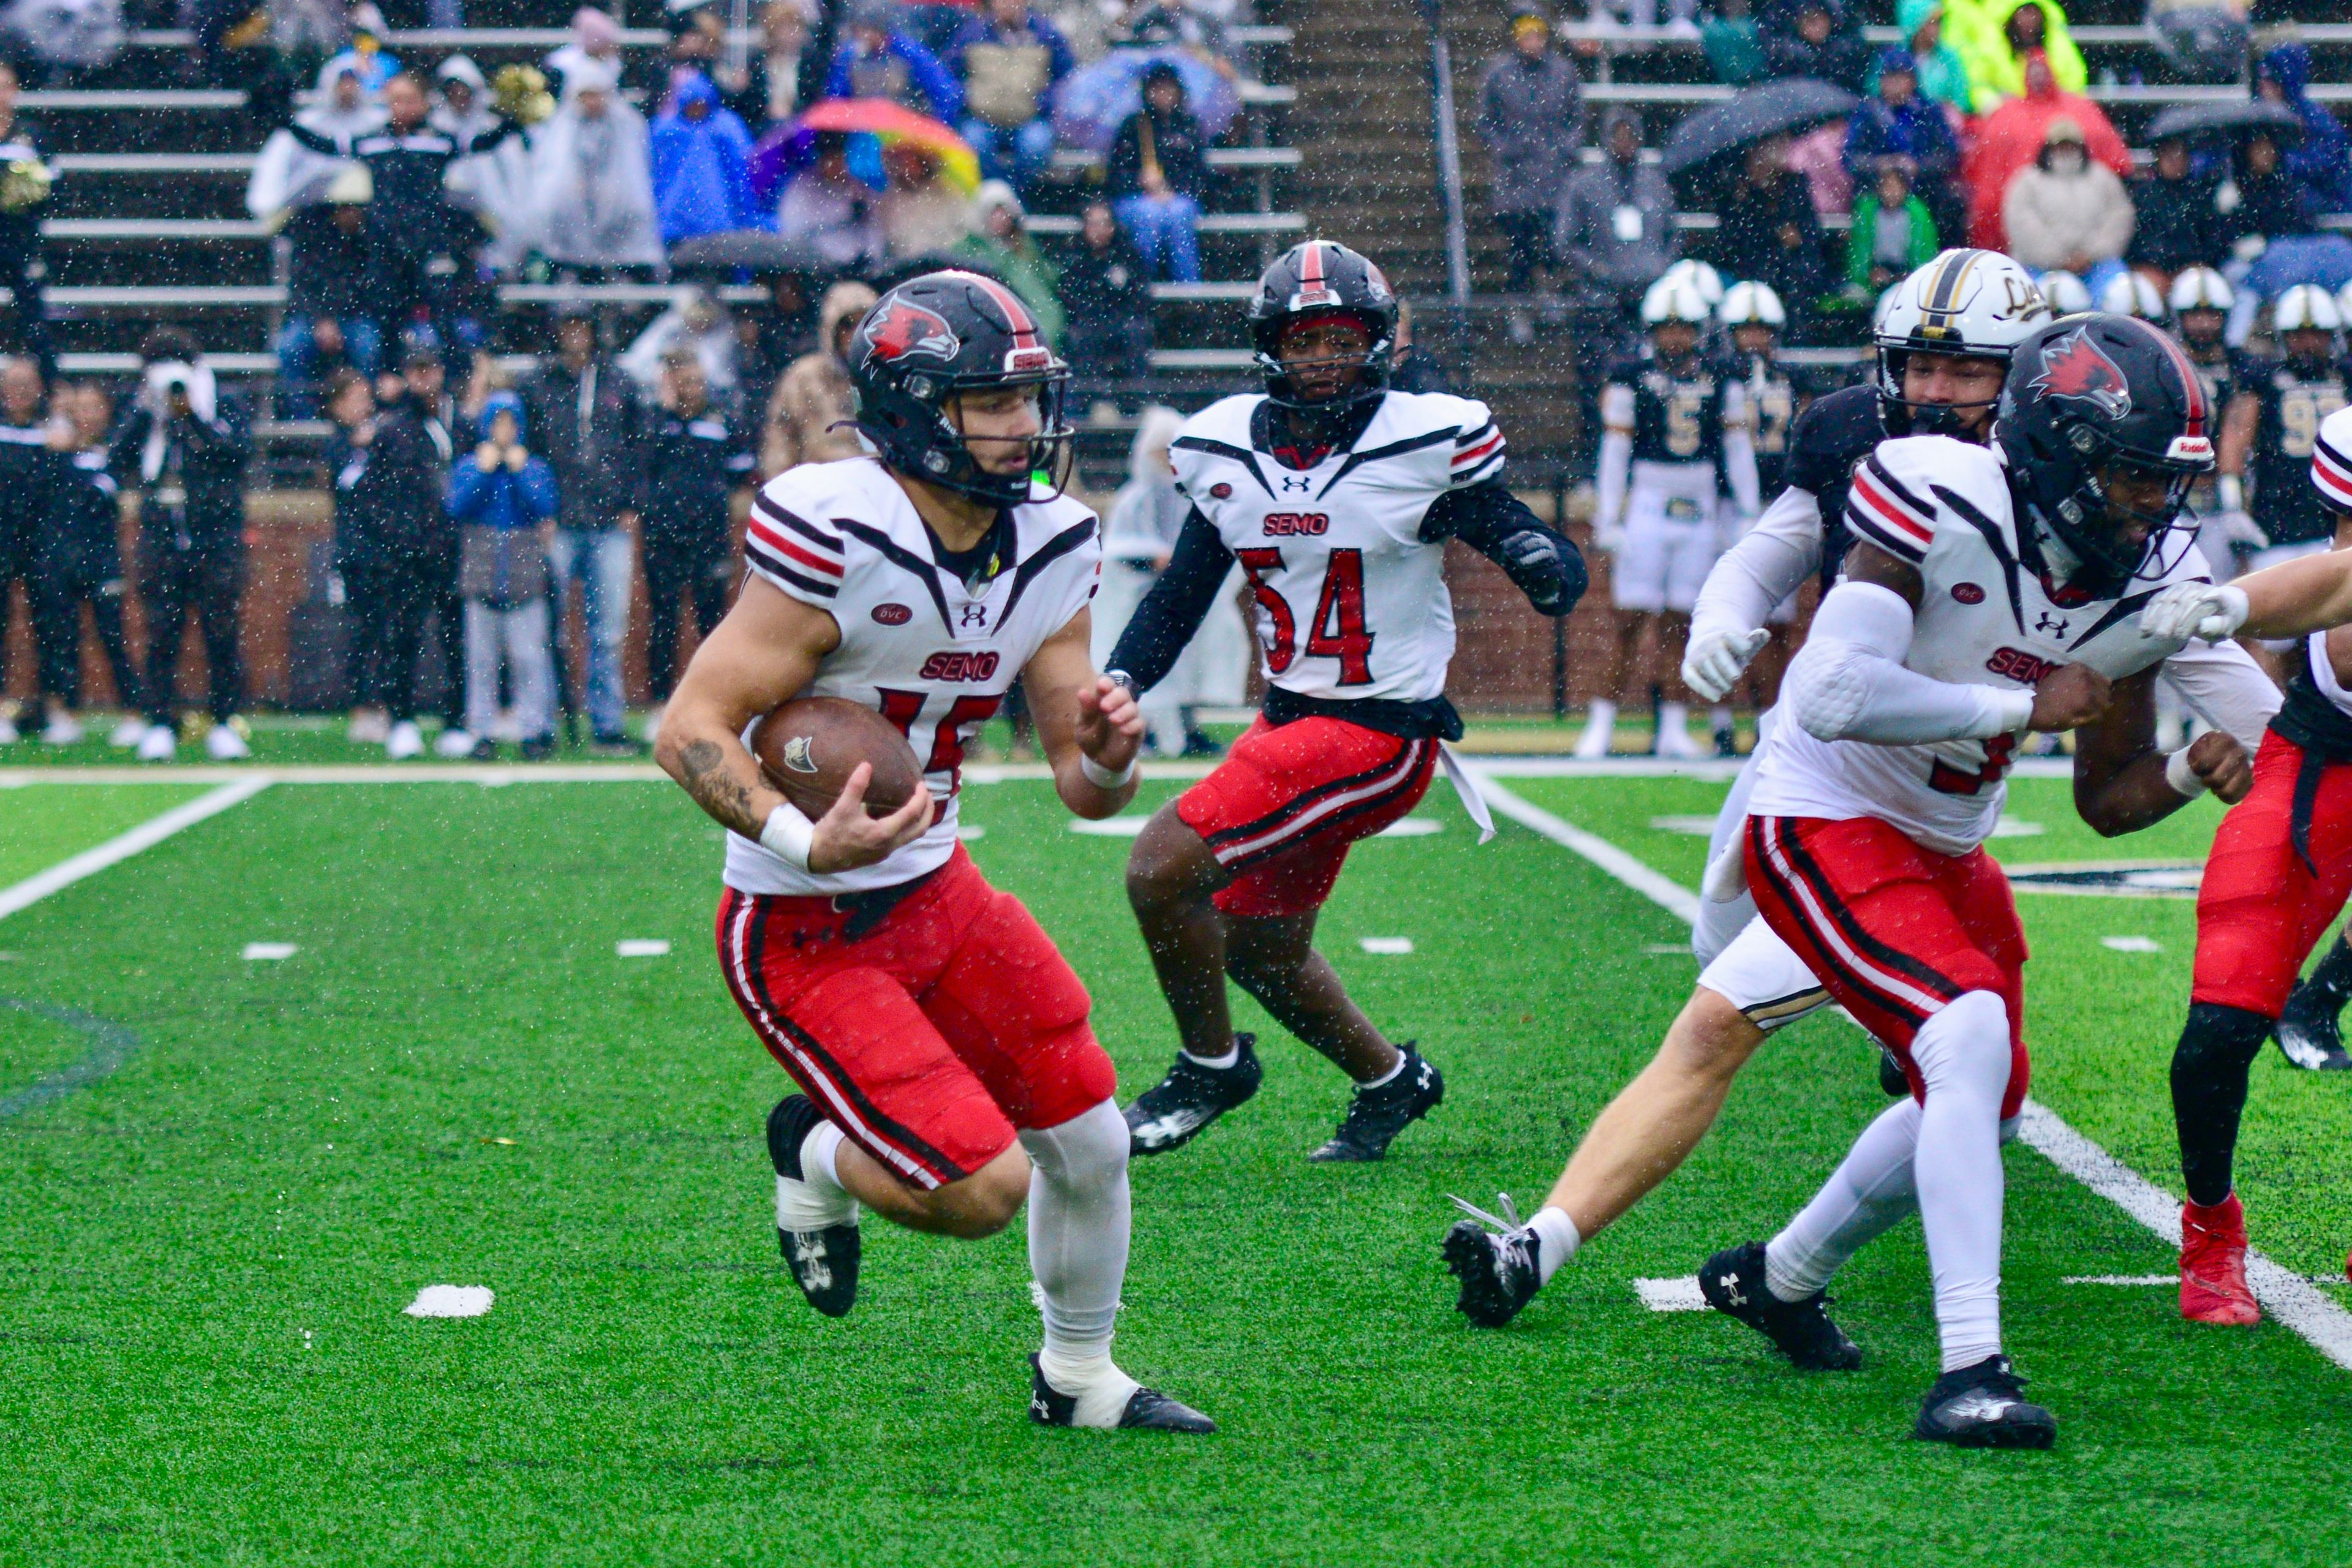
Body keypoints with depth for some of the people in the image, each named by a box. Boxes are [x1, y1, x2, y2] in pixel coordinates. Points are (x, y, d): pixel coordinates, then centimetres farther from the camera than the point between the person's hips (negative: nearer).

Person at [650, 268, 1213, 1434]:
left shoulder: (1048, 549, 0)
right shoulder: (839, 540, -24)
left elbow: (1082, 790, 4)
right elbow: (688, 733, -22)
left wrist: (1109, 756, -20)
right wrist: (807, 844, -37)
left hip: (934, 891, 8)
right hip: (801, 932, -7)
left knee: (1091, 1146, 10)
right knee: (984, 1187, -15)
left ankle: (1076, 1378, 36)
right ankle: (819, 1154, 17)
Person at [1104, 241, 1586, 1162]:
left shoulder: (1427, 446, -12)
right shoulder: (1228, 449, 3)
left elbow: (1557, 575, -8)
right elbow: (1182, 592, 14)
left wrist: (1544, 566, -32)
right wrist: (1120, 682, -2)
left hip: (1379, 733, -7)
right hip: (1290, 716, 7)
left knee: (1162, 871, -16)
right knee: (1259, 947, 17)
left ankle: (1211, 1067, 8)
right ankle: (1390, 1080, 42)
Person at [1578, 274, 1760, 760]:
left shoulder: (1721, 382, 7)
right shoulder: (1631, 379, -1)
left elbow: (1738, 449, 10)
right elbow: (1614, 451, 0)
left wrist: (1748, 515, 8)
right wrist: (1609, 519, -3)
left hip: (1700, 515, 2)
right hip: (1647, 508, -2)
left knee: (1680, 626, 4)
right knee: (1631, 623, -5)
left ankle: (1674, 728, 8)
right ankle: (1601, 724, -1)